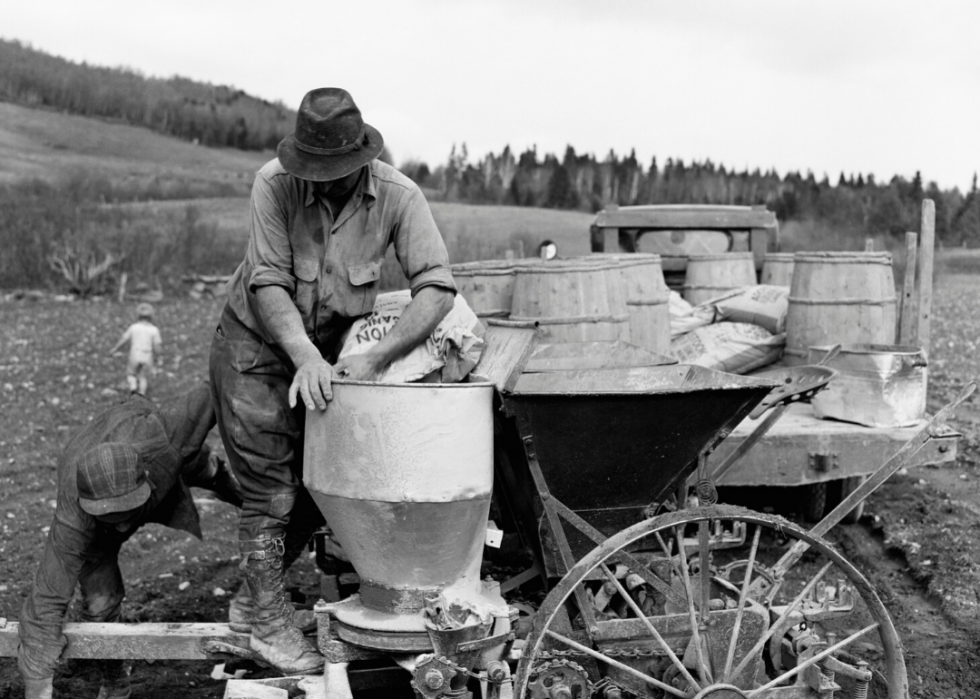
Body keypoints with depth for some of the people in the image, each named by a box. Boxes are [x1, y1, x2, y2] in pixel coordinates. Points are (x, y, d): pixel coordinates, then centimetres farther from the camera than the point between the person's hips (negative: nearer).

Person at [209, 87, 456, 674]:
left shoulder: (398, 196, -19)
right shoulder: (275, 185, -22)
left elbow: (437, 287, -26)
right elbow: (268, 283, -24)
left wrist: (376, 360, -35)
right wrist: (306, 357, -38)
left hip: (329, 348, 3)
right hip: (256, 345, -3)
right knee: (272, 490, -3)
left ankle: (259, 592, 30)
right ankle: (269, 622, 14)